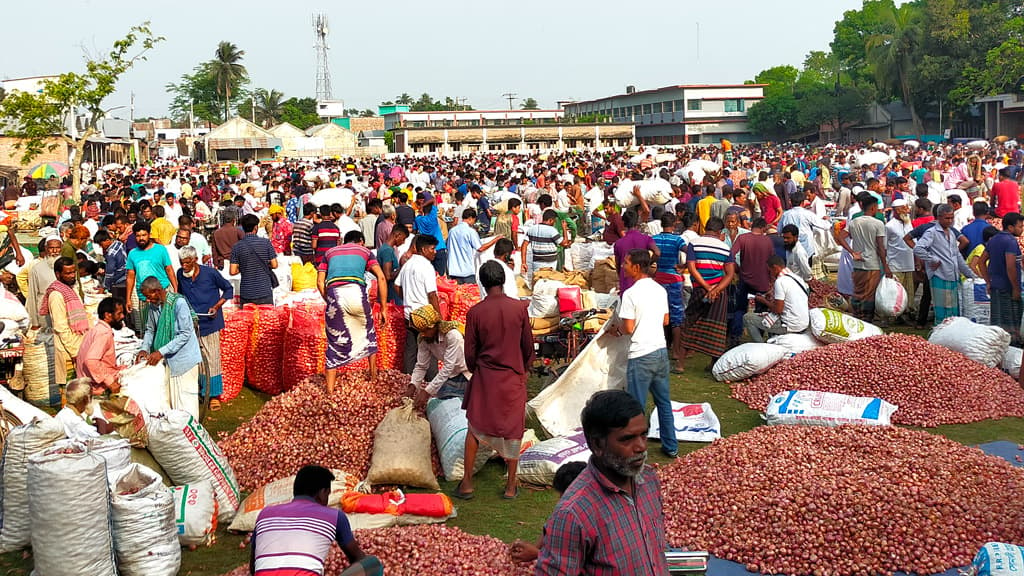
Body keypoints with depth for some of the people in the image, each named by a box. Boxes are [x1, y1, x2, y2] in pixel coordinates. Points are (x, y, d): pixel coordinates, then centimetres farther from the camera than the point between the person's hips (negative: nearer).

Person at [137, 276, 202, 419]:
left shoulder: (178, 302, -20)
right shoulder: (152, 305, 1)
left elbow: (185, 334, -21)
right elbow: (150, 330, 14)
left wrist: (161, 352, -23)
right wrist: (144, 349, -5)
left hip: (184, 357, -6)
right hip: (167, 359, 7)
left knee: (185, 396, -2)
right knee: (171, 396, 10)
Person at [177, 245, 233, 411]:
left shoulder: (210, 273, -8)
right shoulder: (180, 274, 4)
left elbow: (228, 289, 3)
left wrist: (217, 306, -9)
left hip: (209, 322, -4)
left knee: (212, 359, -2)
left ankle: (214, 395, 5)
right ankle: (199, 391, 19)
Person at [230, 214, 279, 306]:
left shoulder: (237, 246, -3)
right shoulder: (265, 243, -6)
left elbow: (233, 271, -5)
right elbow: (274, 265, -4)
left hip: (246, 293, 1)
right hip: (264, 291, -1)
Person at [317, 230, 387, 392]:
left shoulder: (330, 252, 30)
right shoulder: (365, 251, 25)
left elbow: (320, 282, 16)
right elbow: (381, 278, 11)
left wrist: (330, 301, 23)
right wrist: (383, 309, 11)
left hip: (334, 294, 1)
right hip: (356, 291, -1)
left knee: (335, 342, 10)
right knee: (369, 333, 23)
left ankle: (330, 390, 10)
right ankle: (374, 377, 31)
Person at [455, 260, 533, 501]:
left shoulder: (475, 312, -10)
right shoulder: (519, 308, -9)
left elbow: (470, 352, -3)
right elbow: (528, 345, 1)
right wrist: (526, 369, 18)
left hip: (485, 376, 0)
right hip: (513, 377, 0)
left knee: (475, 428, 13)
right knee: (512, 430, 11)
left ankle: (467, 483, 16)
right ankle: (511, 486, 17)